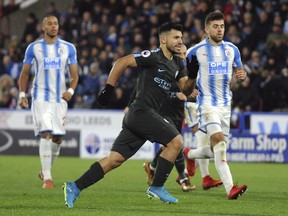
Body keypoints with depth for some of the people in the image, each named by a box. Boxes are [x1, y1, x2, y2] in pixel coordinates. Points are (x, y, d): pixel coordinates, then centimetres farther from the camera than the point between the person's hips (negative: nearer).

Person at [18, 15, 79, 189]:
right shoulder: (34, 48, 3)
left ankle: (46, 170, 28)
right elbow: (25, 73, 11)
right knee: (46, 133, -17)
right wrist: (22, 94, 1)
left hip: (60, 98, 3)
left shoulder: (68, 48, 6)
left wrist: (71, 91, -11)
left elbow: (74, 74, 7)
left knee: (58, 137, 4)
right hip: (41, 97, -3)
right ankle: (47, 177, -18)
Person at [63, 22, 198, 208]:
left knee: (115, 159, 4)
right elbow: (122, 62, -10)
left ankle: (74, 187, 3)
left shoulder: (177, 63, 17)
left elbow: (186, 90, 18)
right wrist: (109, 88, -13)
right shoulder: (153, 57, -9)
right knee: (176, 141, -11)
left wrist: (193, 75, -1)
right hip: (142, 111, -8)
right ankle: (157, 187, -4)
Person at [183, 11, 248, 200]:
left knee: (218, 147, 11)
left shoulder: (232, 49, 6)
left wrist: (242, 75, -7)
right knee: (219, 140, -24)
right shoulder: (196, 51, -5)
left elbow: (239, 70, 18)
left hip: (225, 103, 5)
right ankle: (230, 188, -30)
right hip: (207, 103, -5)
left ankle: (189, 154, 44)